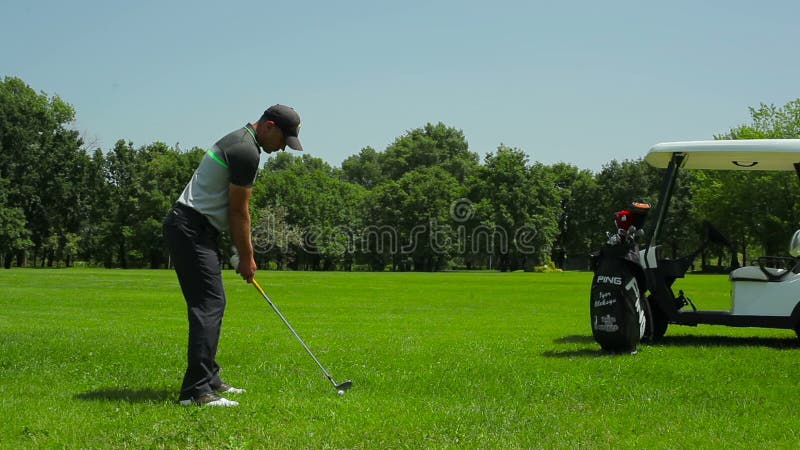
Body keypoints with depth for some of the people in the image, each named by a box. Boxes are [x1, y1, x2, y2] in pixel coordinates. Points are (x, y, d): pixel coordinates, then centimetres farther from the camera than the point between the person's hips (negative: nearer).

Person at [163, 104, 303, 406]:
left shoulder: (239, 142, 18)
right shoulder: (247, 151, -15)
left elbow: (234, 209, 20)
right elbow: (239, 212, -11)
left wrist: (242, 250, 18)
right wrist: (246, 257, -1)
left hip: (192, 228, 11)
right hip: (191, 229, -11)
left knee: (210, 304, 14)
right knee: (209, 304, -14)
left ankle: (208, 379, 21)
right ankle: (196, 390, -18)